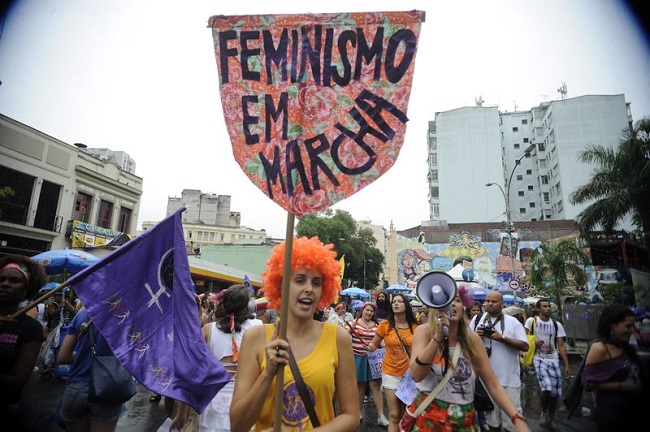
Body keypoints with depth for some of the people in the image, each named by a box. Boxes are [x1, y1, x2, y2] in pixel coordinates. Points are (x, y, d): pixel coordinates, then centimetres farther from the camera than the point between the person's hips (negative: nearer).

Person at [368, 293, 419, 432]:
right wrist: (369, 346, -15)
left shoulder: (415, 327, -4)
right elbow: (374, 345, 3)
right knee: (394, 415, 0)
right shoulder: (385, 325, -8)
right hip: (391, 373, -2)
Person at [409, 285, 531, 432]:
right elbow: (416, 375, -23)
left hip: (464, 419, 3)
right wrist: (437, 337, -29)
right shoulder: (424, 332, -12)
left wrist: (518, 419, -16)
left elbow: (494, 386, -3)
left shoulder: (472, 339, -4)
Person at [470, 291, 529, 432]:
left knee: (512, 418, 4)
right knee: (491, 417, 17)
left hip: (509, 379, -2)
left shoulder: (513, 321, -3)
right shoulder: (476, 319, 3)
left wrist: (502, 338, -19)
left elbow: (525, 346, -8)